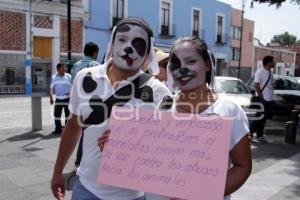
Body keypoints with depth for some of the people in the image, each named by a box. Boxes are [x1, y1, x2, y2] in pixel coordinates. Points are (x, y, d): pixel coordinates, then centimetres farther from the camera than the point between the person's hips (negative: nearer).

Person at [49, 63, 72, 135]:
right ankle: (58, 129, 15)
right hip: (58, 99, 3)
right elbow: (51, 88, 15)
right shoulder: (53, 77, 9)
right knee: (57, 114, 4)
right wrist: (51, 98, 10)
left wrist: (70, 93, -16)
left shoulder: (68, 76, -1)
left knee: (67, 114, -1)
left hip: (67, 98, -3)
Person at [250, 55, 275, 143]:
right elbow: (257, 85, -14)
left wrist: (271, 96, 12)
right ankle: (250, 134, 3)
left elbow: (271, 85, 18)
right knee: (258, 117, -5)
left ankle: (260, 135, 18)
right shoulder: (260, 72, -10)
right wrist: (261, 96, -17)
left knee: (264, 118, 11)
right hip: (262, 99, -8)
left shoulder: (270, 72, 13)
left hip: (269, 99, 8)